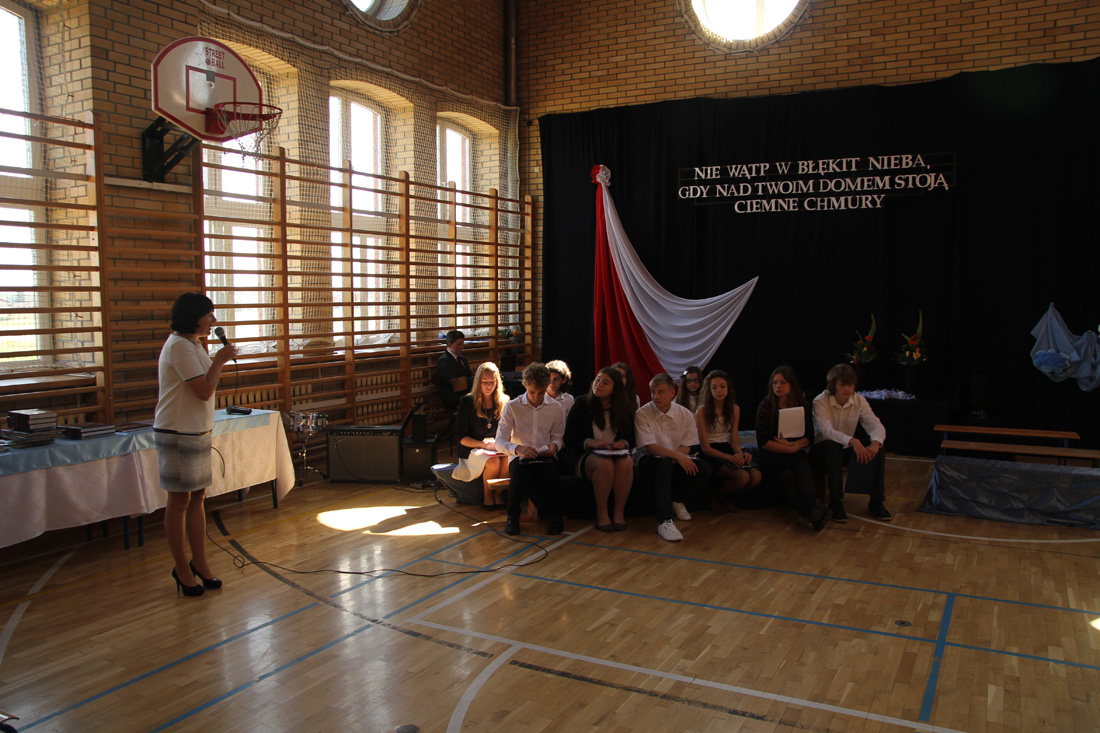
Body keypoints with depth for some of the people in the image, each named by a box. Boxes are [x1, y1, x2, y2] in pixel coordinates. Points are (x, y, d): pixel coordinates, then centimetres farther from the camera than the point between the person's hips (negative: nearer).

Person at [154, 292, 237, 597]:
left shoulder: (192, 345, 15)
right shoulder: (180, 346, -17)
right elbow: (204, 391, -19)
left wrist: (217, 361, 10)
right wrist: (220, 361, -11)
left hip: (197, 432, 10)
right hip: (178, 434, -10)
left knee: (197, 497, 12)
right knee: (180, 501, 1)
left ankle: (199, 562, 20)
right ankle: (182, 567, 11)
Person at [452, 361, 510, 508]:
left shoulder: (504, 401, 9)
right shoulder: (467, 402, -1)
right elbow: (462, 437, -2)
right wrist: (485, 445, -15)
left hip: (499, 446, 3)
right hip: (473, 449, -2)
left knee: (510, 461, -32)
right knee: (493, 463, -34)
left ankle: (499, 493, -8)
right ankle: (488, 494, -7)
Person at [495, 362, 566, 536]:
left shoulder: (556, 407, 8)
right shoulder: (512, 407, 1)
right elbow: (500, 442, -4)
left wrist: (555, 445, -11)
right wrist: (517, 449, -25)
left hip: (545, 457, 1)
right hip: (520, 457, -1)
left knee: (550, 474, -37)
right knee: (521, 472, -39)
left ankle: (553, 515, -8)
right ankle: (513, 517, -12)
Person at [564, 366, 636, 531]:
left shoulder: (625, 408, 9)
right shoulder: (582, 404, 1)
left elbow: (631, 437, 13)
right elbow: (569, 438, -3)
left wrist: (623, 443, -12)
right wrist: (591, 442, -20)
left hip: (616, 452, 3)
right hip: (585, 455, -2)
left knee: (626, 463, -33)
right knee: (605, 464, -36)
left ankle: (619, 511, -20)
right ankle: (601, 513, -22)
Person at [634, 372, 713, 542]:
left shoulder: (685, 414, -1)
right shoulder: (642, 413, -12)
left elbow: (686, 446, 1)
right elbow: (650, 447, -18)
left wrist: (680, 455, -23)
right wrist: (677, 455, -31)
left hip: (675, 461, 4)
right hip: (648, 460, -4)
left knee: (704, 469, -22)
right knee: (663, 464, -39)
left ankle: (677, 500, 5)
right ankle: (665, 520, -45)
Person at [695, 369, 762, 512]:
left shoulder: (734, 409, 7)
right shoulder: (702, 411, -10)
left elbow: (734, 441, 9)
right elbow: (705, 447, -11)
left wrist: (741, 454, -14)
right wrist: (730, 457, -25)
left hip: (726, 449, 6)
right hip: (710, 454, -6)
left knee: (756, 476, -22)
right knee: (742, 476, -30)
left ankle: (724, 497, 4)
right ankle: (713, 496, -2)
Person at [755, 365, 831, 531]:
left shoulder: (802, 406, 8)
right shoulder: (765, 407, -1)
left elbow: (809, 438, 6)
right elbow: (763, 442, -7)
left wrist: (790, 444, -12)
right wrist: (791, 448, -10)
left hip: (796, 453, 3)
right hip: (772, 456, -2)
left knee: (804, 471, -30)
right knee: (787, 476, -31)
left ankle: (812, 511, -51)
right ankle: (811, 516, -49)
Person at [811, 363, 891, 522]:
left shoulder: (859, 401, -3)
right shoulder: (820, 401, -16)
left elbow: (876, 426, -15)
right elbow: (827, 431, -31)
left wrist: (875, 443, -39)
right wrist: (852, 441, -48)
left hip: (846, 450, 4)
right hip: (822, 451, -4)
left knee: (877, 448, -20)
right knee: (833, 446, -38)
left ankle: (876, 502, -14)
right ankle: (836, 503, -30)